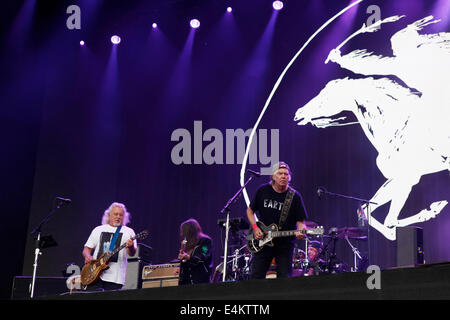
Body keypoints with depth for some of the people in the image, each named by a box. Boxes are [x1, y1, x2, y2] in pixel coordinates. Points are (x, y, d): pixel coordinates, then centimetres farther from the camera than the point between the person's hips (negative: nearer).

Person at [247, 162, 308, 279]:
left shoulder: (294, 196, -6)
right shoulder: (263, 191, -1)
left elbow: (300, 220, -4)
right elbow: (250, 210, 11)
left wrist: (300, 231, -26)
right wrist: (255, 227, -4)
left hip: (285, 243, -1)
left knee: (284, 278, -2)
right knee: (256, 276, 1)